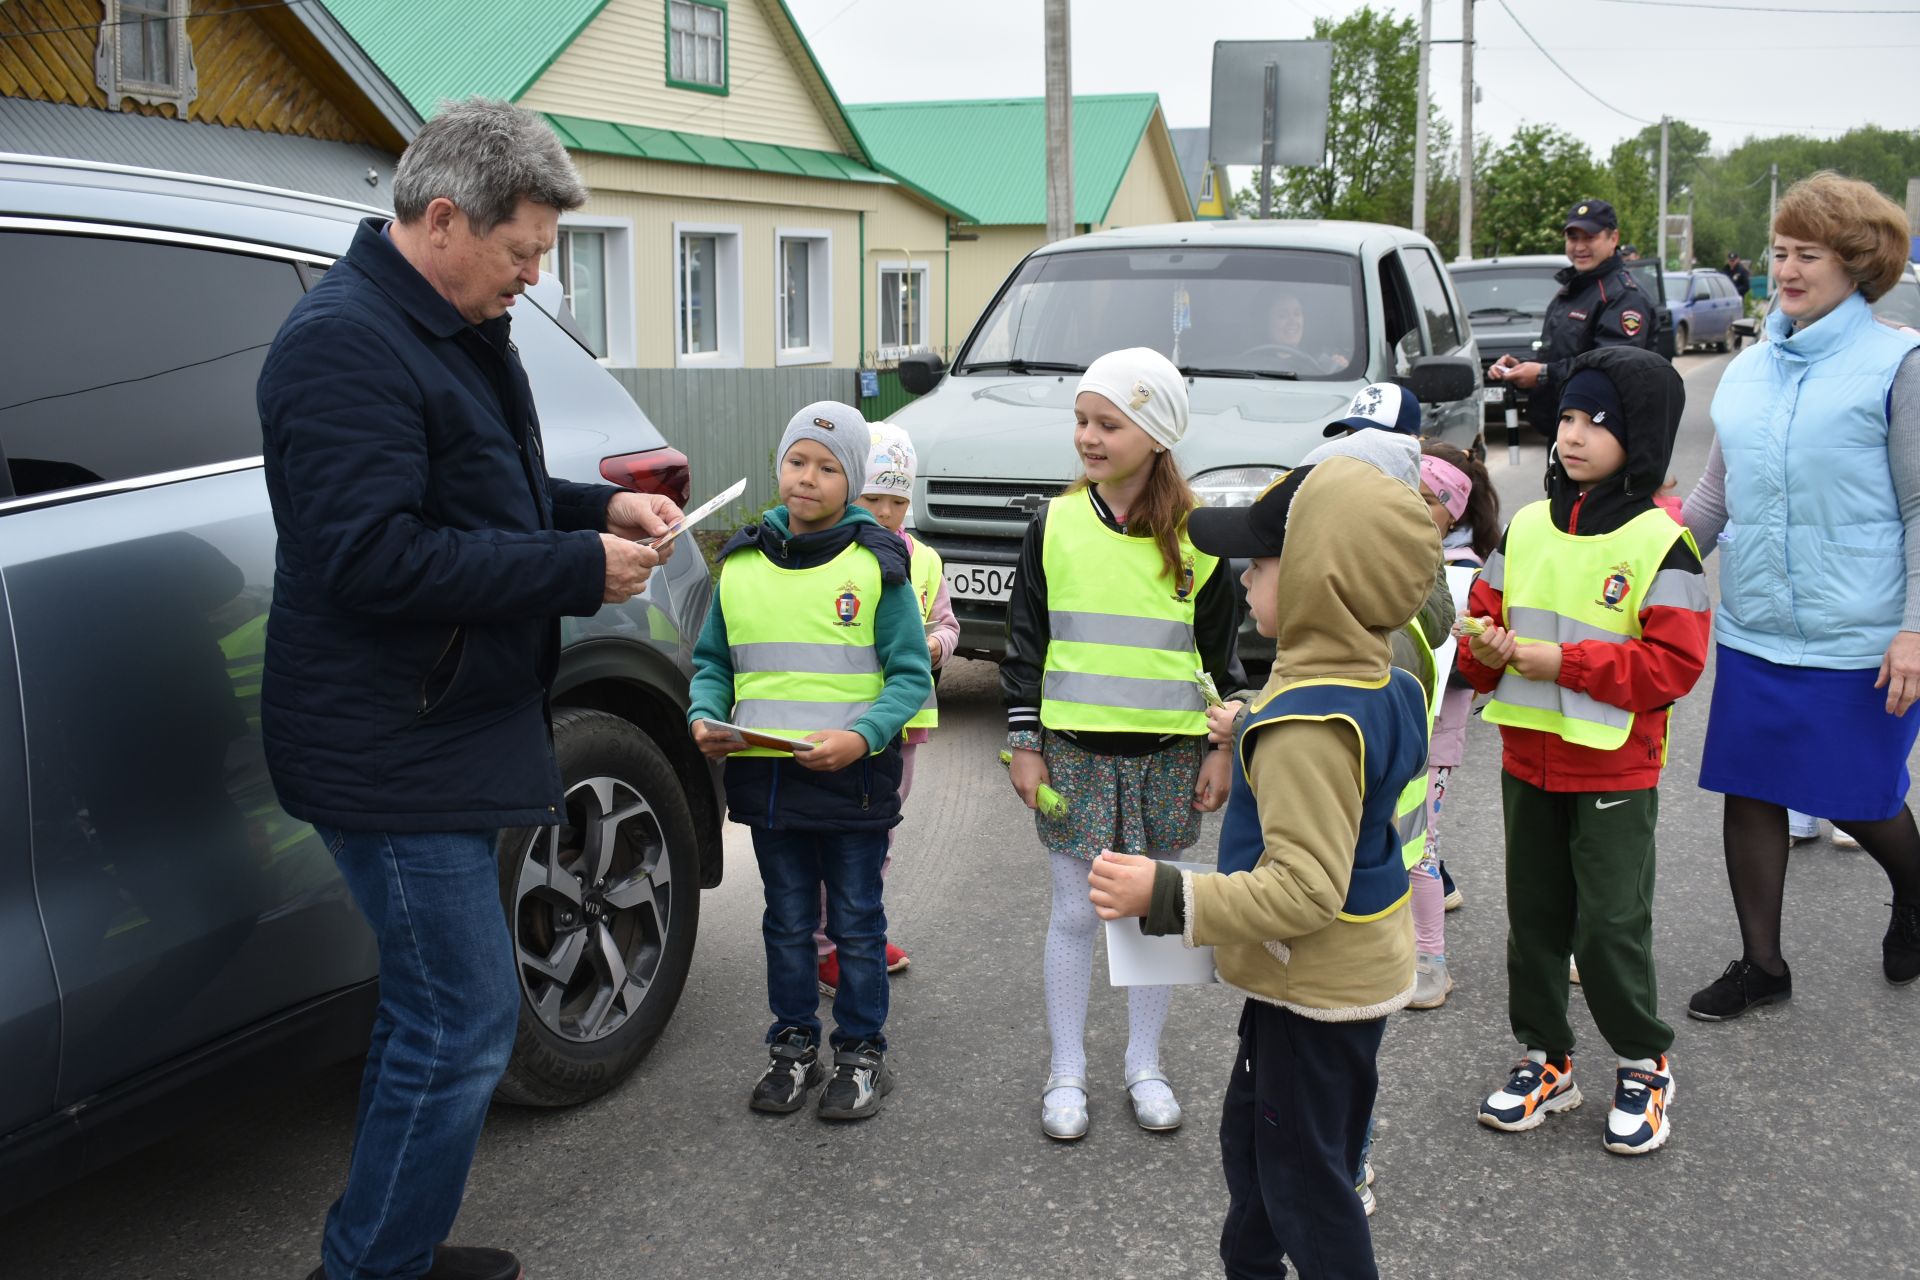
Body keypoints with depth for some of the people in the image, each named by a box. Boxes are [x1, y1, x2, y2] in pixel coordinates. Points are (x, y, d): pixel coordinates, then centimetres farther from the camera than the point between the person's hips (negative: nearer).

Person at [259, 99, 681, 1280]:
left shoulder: (461, 333, 13)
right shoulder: (344, 343, -19)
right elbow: (372, 556, -27)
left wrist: (599, 507, 6)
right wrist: (579, 568, -22)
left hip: (452, 730, 10)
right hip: (391, 751, -10)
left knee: (436, 1015, 18)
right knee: (464, 1027, -6)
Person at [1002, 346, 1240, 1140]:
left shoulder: (1196, 536, -3)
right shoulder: (1055, 525, -1)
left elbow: (1222, 652, 4)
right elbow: (1025, 642, 4)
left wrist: (1222, 749, 1)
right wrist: (1025, 744, 1)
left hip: (1168, 754, 0)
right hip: (1074, 750, 0)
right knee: (1074, 914, 6)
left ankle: (1145, 1066, 27)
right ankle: (1066, 1073, 20)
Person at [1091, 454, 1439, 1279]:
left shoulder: (1307, 725, -31)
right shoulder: (1380, 684, 0)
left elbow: (1305, 890, -33)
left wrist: (1168, 897, -34)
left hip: (1317, 989, -10)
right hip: (1355, 966, 10)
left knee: (1304, 1175, 7)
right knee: (1251, 1137, 26)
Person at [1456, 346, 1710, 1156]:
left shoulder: (1660, 543, -12)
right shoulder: (1527, 526, 4)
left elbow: (1674, 662, -17)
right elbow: (1488, 612, 12)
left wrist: (1561, 662, -21)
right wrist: (1486, 647, -12)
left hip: (1615, 771, -5)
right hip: (1527, 761, 5)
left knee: (1610, 924, 1)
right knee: (1533, 917, 14)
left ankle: (1645, 1066, 23)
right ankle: (1547, 1060, 29)